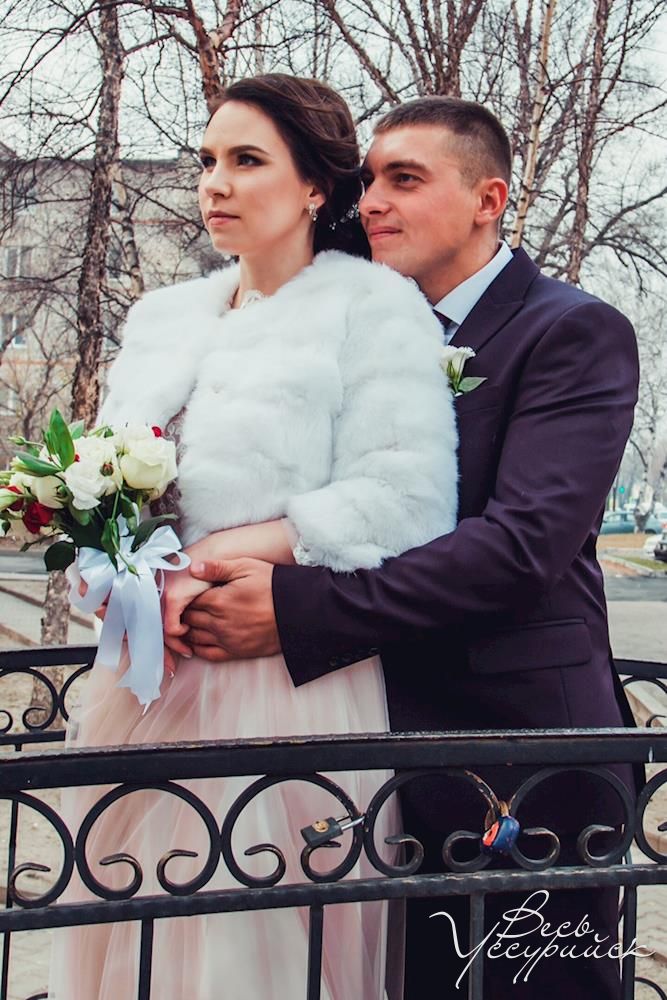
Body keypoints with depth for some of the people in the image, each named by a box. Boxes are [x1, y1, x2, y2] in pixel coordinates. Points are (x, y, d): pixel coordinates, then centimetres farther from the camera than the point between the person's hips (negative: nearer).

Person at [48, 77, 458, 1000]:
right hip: (145, 673, 6)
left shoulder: (374, 304, -3)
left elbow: (407, 499, -13)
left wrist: (220, 555, -18)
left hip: (288, 676, -6)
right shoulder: (162, 315, 17)